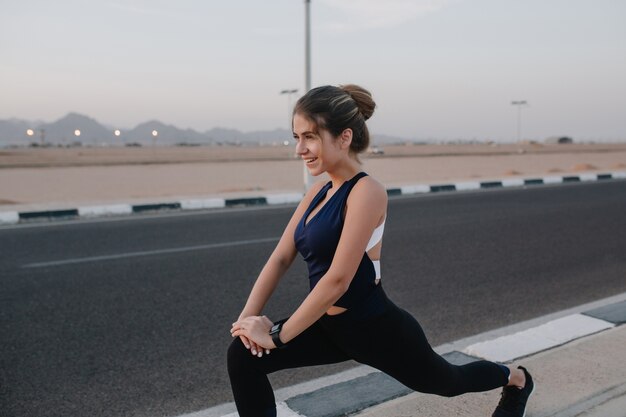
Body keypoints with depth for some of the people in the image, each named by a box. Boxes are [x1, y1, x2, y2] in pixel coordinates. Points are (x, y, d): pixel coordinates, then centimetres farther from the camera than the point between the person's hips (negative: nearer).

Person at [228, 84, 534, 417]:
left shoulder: (366, 192, -24)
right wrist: (248, 315, -13)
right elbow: (281, 257, 0)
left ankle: (516, 378, 58)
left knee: (446, 381, 23)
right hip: (331, 326, 7)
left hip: (376, 328, -6)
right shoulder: (318, 192, 0)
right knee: (243, 355, -10)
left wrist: (277, 335, -24)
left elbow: (337, 279, -29)